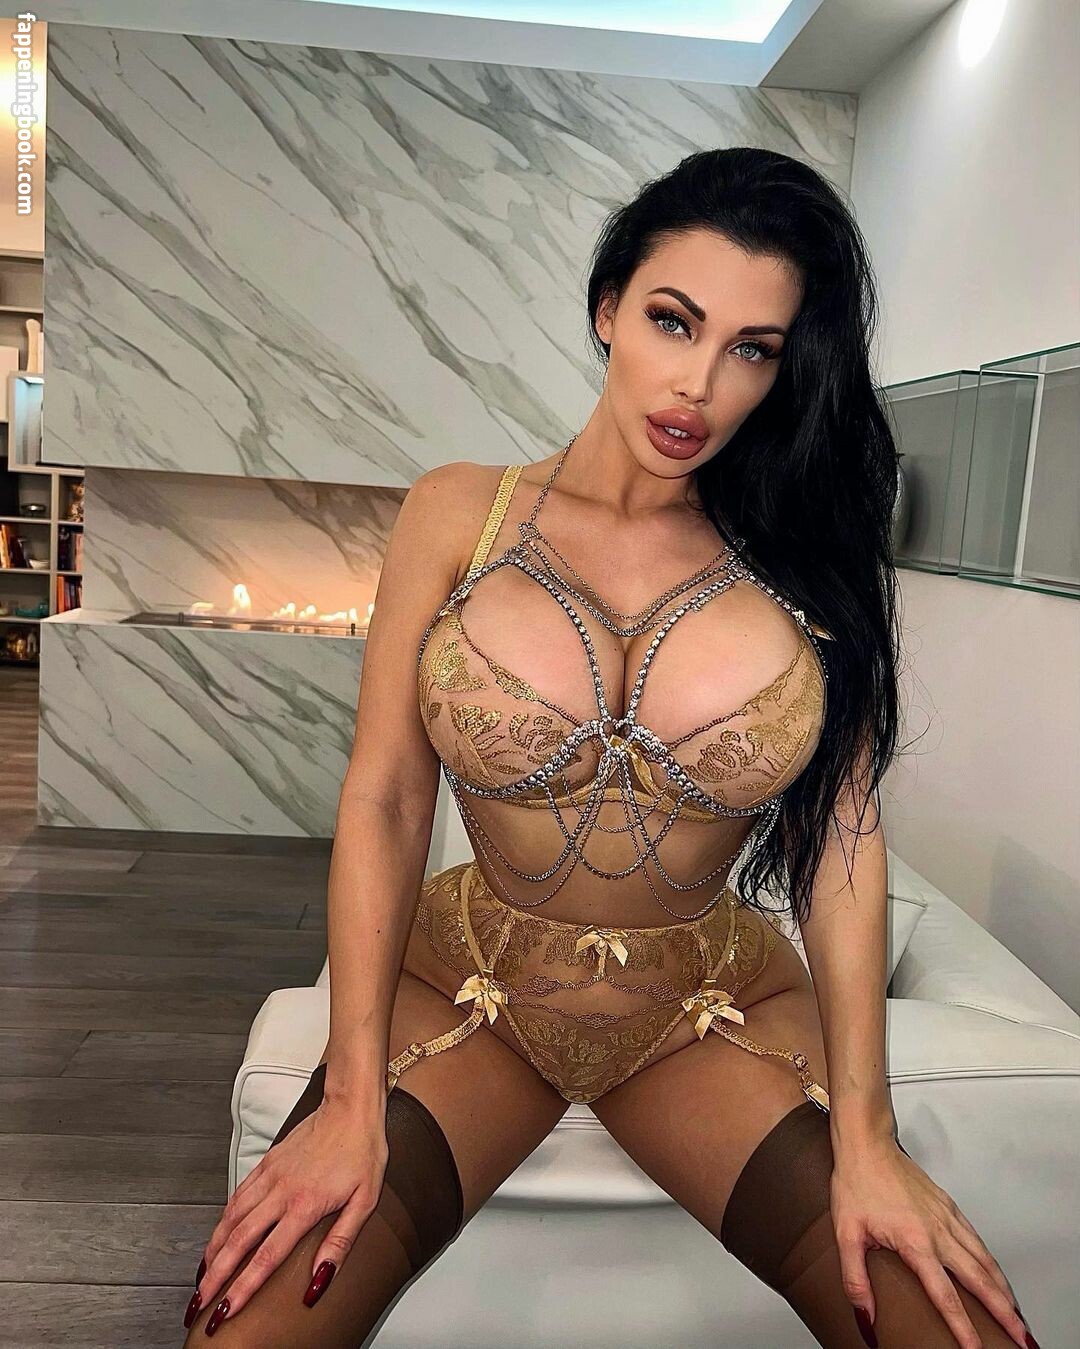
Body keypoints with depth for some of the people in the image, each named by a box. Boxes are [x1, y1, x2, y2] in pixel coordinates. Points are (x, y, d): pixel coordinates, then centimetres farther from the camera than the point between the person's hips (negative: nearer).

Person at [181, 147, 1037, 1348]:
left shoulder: (807, 557, -4)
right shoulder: (459, 515, -6)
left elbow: (844, 840, -6)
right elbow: (382, 804, -8)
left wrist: (864, 1132, -11)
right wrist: (352, 1098, -12)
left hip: (715, 1004, 1)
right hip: (468, 981, 0)